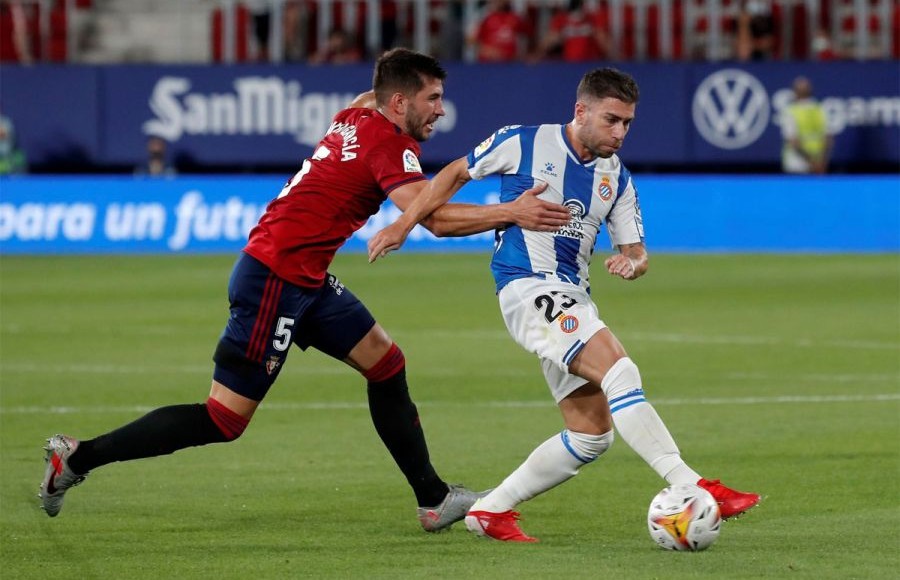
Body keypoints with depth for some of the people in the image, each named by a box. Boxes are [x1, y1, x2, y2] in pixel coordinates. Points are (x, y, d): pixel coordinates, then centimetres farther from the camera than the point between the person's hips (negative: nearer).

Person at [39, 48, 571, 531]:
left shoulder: (357, 118, 8)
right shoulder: (389, 144, -18)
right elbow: (435, 218, -30)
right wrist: (512, 214, -30)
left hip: (306, 280, 10)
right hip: (274, 280, -10)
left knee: (385, 362, 11)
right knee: (223, 421, -6)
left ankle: (433, 499, 16)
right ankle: (77, 457, 0)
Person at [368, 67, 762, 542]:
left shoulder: (617, 178, 12)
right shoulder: (523, 144, -3)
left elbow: (635, 249, 13)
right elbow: (457, 173, 9)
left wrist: (632, 262, -12)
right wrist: (404, 225, 5)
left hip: (571, 302, 8)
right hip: (528, 287, -8)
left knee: (592, 434, 4)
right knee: (618, 369, -26)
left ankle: (490, 510, 14)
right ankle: (692, 488, -34)